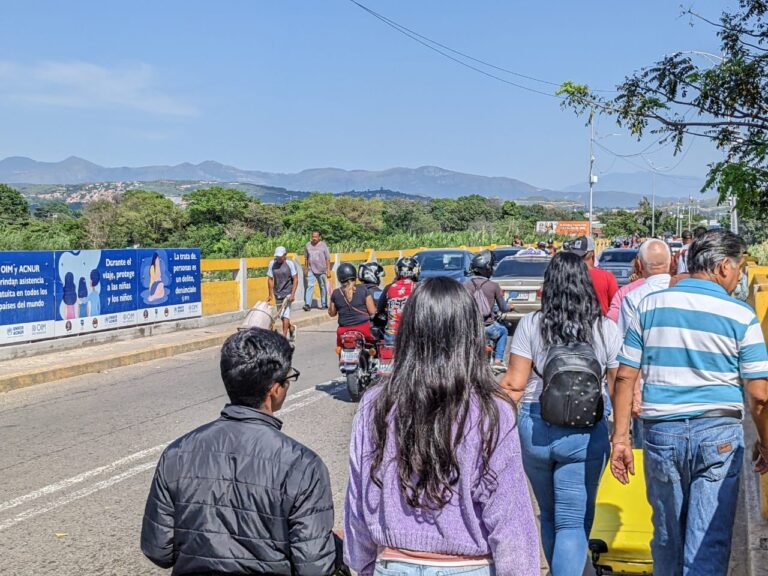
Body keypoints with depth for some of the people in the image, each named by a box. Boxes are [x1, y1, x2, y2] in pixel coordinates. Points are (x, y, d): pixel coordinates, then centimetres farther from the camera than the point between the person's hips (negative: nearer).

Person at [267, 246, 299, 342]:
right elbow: (270, 279, 5)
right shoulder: (272, 264, 0)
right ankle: (291, 328, 40)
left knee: (285, 315, -12)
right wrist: (270, 294, 1)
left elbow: (295, 279, -7)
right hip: (277, 294, 5)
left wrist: (292, 294, -15)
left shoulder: (290, 264, -9)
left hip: (288, 293, -5)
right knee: (281, 315, 14)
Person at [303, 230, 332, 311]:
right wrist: (306, 268, 14)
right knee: (310, 286, -11)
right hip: (311, 270, 1)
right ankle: (307, 304, -17)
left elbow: (328, 259, -3)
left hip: (322, 271, -1)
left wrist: (328, 270, -6)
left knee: (323, 287, 9)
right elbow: (306, 258, 13)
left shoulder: (323, 245, -4)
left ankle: (324, 304, 20)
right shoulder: (308, 245, 2)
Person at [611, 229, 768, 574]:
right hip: (719, 434, -3)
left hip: (661, 432, 3)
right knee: (709, 543, 3)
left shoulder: (651, 305, 4)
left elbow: (625, 377, 0)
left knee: (667, 536, 18)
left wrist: (620, 437, 3)